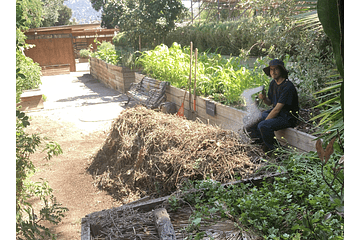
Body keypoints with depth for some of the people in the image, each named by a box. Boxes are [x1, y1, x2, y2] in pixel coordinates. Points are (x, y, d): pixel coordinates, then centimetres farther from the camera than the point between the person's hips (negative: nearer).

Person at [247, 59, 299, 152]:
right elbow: (270, 103, 10)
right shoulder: (273, 83, 3)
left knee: (263, 126, -31)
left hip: (287, 117, -9)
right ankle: (259, 139, 24)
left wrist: (264, 121, -20)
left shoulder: (288, 87, -24)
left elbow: (277, 109, -24)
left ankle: (271, 147, -6)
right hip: (274, 112, 9)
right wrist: (264, 98, -13)